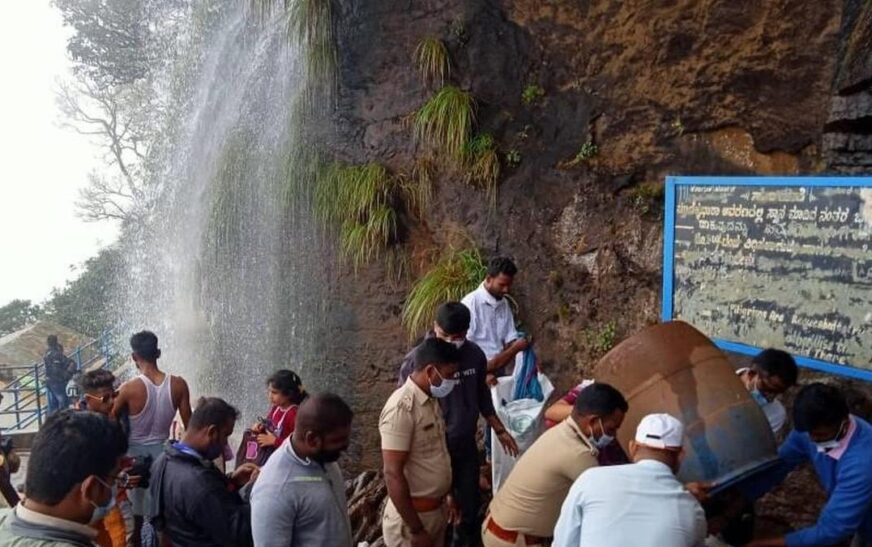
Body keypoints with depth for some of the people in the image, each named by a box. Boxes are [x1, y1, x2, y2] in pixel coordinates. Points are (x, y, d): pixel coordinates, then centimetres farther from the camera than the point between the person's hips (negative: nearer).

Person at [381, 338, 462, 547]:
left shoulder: (431, 400, 4)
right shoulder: (401, 408, -25)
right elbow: (393, 475, -26)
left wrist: (447, 495, 21)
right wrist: (416, 529, -23)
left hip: (437, 509, 9)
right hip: (411, 515, -8)